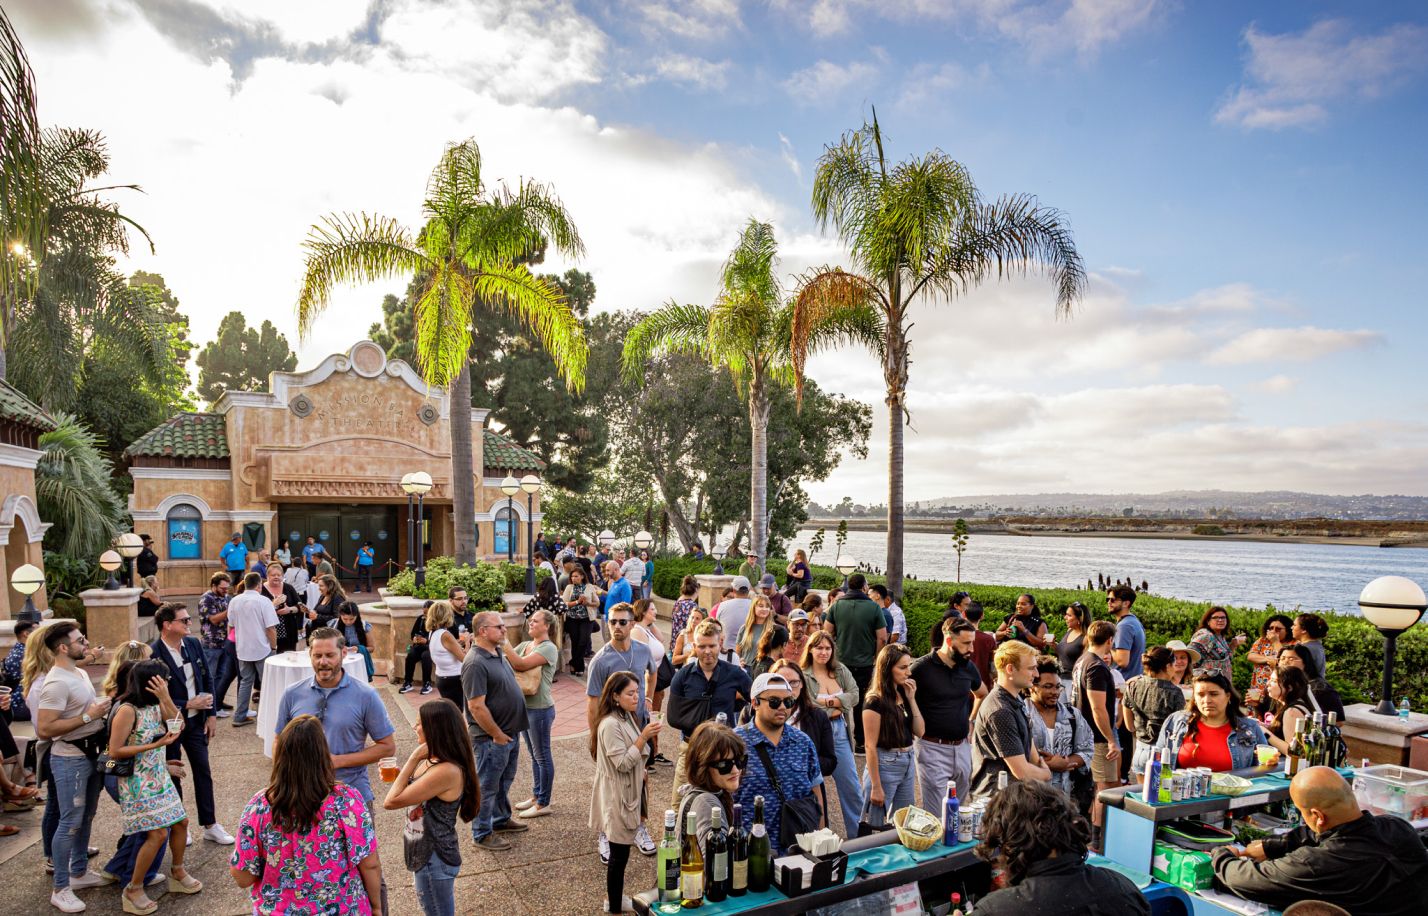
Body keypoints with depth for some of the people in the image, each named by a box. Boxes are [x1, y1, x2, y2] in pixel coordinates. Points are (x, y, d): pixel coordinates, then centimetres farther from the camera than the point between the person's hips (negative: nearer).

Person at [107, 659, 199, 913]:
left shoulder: (155, 704, 1)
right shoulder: (127, 710, -21)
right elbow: (114, 752, -19)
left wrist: (166, 698, -17)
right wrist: (154, 745, -24)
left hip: (160, 777, 8)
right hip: (138, 783, -8)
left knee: (180, 822, 12)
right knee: (158, 834, -10)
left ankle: (178, 874, 33)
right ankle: (133, 891, 8)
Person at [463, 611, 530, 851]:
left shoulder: (497, 652, 6)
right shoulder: (476, 663, -25)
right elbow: (476, 707, -26)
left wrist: (511, 732, 17)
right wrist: (497, 735, -19)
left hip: (510, 732, 9)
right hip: (491, 737, -9)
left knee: (505, 780, 24)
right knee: (487, 786, 7)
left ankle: (502, 819, 42)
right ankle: (482, 833, 22)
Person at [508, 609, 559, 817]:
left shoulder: (548, 648, -15)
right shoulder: (525, 645, 10)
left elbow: (521, 664, -26)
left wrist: (504, 644, -26)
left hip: (540, 709, -8)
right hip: (524, 707, 8)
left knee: (542, 756, 3)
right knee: (534, 755, 19)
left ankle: (543, 804, 12)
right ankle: (536, 796, 31)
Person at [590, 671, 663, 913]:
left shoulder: (627, 717, 8)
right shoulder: (610, 725, -23)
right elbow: (622, 763, -25)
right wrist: (644, 737, -27)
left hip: (629, 792, 9)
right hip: (617, 797, -9)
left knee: (619, 851, 19)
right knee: (619, 853, 0)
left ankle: (612, 896, 33)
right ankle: (614, 907, 12)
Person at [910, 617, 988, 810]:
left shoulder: (968, 667, 6)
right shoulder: (922, 667, -12)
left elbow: (982, 694, 27)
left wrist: (972, 721, 15)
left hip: (962, 748, 6)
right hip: (932, 748, -6)